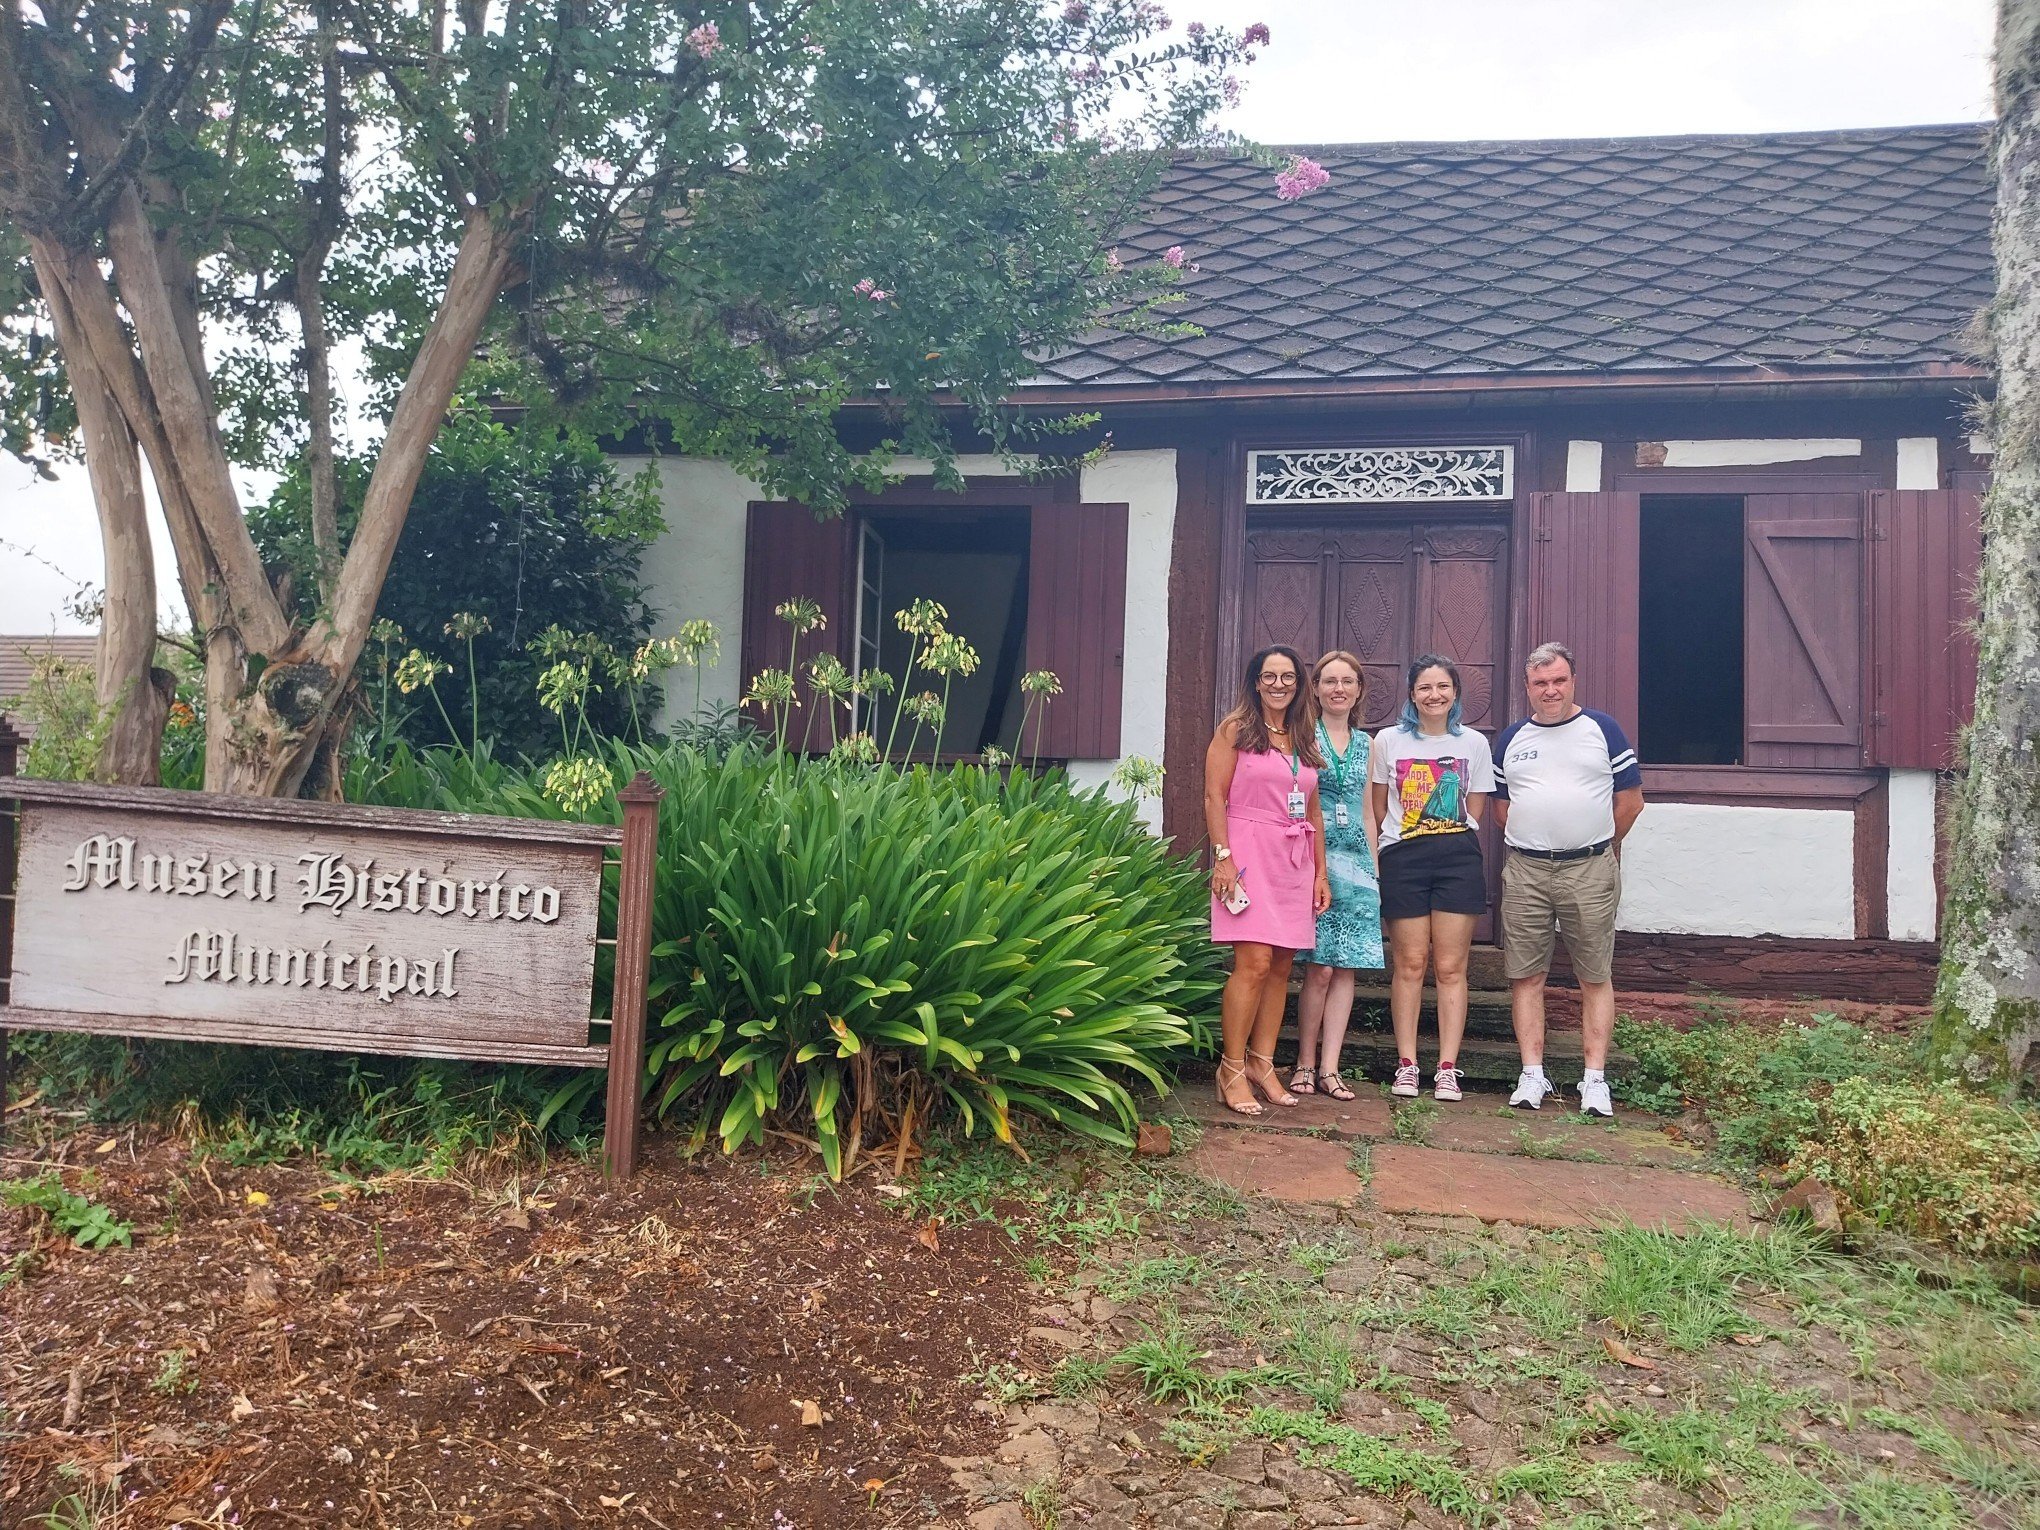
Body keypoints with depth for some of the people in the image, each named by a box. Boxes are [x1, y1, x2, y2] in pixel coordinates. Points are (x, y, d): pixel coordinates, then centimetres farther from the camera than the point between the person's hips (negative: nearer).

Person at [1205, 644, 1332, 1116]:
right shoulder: (1235, 730, 2)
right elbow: (1214, 797, -5)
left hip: (1295, 862, 6)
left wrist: (1321, 872, 13)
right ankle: (1232, 1070, -4)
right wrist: (1222, 856, -14)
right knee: (1254, 963, -13)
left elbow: (1313, 811, 18)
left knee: (1281, 966, 4)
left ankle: (1262, 1063, 13)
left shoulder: (1305, 739, 18)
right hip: (1249, 856, -6)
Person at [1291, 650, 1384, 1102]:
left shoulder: (1365, 744, 16)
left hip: (1356, 861, 5)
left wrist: (1374, 868, 15)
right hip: (1313, 858, -5)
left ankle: (1329, 1066, 7)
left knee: (1345, 968, 2)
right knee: (1320, 968, -7)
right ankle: (1305, 1063, 6)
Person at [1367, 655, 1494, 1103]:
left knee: (1451, 967, 0)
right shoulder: (1388, 741, 5)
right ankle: (1406, 1065, 7)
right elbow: (1378, 809, 10)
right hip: (1402, 860, 0)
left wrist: (1453, 844, 3)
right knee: (1409, 964, 1)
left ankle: (1448, 1068, 3)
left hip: (1458, 859, 1)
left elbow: (1474, 813, 12)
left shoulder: (1474, 744, 8)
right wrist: (1398, 845, 8)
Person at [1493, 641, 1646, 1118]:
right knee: (1526, 976, 2)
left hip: (1591, 870, -2)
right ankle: (1532, 1075, 8)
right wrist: (1530, 844, 11)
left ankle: (1595, 1079, 7)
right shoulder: (1511, 739, 12)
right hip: (1524, 871, 2)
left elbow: (1630, 799, 5)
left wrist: (1600, 847, 10)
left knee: (1596, 977, 2)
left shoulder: (1603, 729, 4)